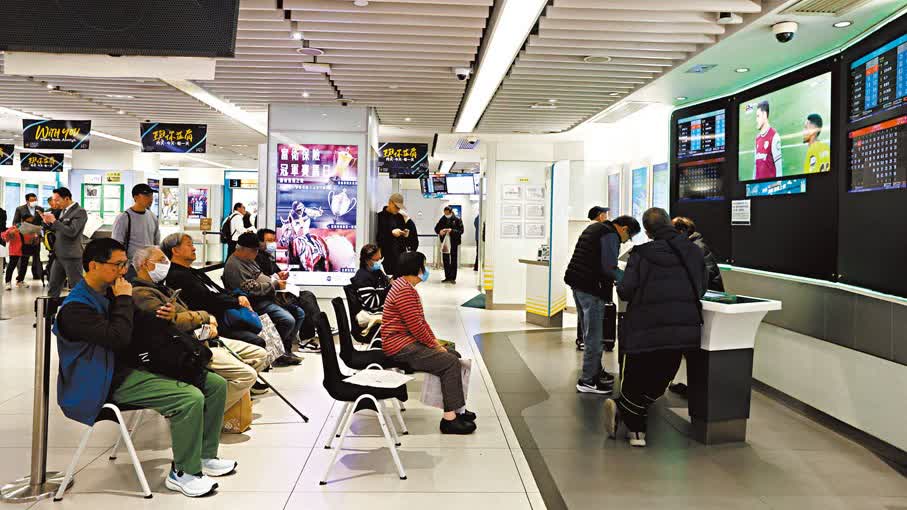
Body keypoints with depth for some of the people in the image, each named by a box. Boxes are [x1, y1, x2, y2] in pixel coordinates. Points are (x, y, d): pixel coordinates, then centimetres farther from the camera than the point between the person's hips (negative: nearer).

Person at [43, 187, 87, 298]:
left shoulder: (80, 212, -11)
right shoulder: (62, 211, 13)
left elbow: (72, 232, -22)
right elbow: (57, 230, 22)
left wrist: (54, 221, -17)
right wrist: (48, 223, 4)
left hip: (72, 256, -8)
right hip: (59, 255, 8)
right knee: (53, 287, 13)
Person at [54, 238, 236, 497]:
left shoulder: (110, 292, 13)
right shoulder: (76, 307, -15)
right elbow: (118, 338, -27)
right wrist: (124, 300, -15)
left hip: (138, 364, 9)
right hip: (115, 381, -9)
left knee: (216, 384, -1)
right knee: (191, 398, -28)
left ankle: (204, 456, 9)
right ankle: (183, 473, -11)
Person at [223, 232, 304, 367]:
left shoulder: (249, 260, 16)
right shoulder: (234, 266, -16)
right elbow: (251, 289, -23)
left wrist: (277, 277, 9)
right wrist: (275, 284, -15)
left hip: (269, 297, 11)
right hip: (257, 302, -11)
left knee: (299, 313, 5)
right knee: (288, 320, -25)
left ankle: (286, 349, 9)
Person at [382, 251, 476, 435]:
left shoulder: (407, 287, 16)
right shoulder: (404, 291, -19)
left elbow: (421, 320, 19)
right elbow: (416, 326, -22)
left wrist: (435, 341, 9)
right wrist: (434, 345, -10)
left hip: (409, 341, 11)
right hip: (401, 346, -11)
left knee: (454, 355, 10)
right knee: (450, 362, -19)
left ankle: (457, 409, 11)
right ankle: (449, 418, -16)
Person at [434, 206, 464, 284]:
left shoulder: (457, 219, -5)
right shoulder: (442, 219, 4)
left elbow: (461, 231, -9)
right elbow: (436, 228, 10)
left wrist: (452, 231, -22)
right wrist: (439, 231, -12)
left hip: (454, 242, -4)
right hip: (445, 242, 4)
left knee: (454, 260, 2)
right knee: (445, 260, 7)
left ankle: (453, 278, 8)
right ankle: (447, 277, 17)